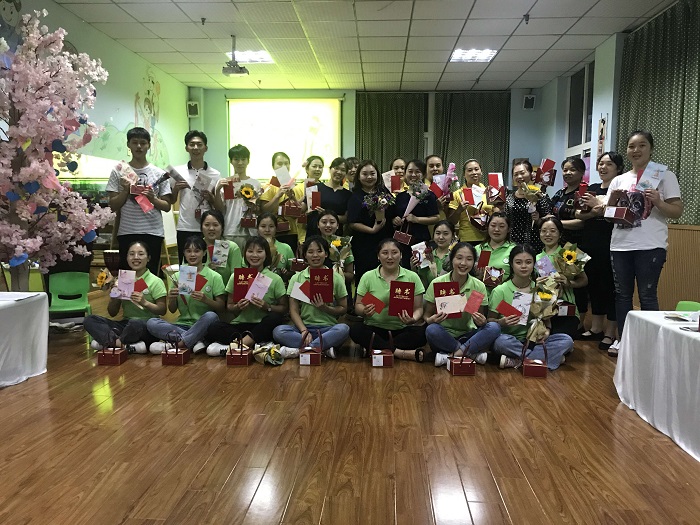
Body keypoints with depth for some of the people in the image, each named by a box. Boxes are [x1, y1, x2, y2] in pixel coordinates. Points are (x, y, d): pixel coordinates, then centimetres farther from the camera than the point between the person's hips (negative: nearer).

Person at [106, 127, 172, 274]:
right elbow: (113, 206, 3)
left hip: (153, 232, 0)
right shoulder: (118, 171, 4)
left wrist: (153, 199, -13)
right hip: (127, 233, 0)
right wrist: (125, 191, -12)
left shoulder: (159, 173, 5)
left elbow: (167, 206, 5)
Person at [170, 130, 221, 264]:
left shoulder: (215, 175, 4)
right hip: (185, 229, 0)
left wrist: (210, 197, -12)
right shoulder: (178, 171, 6)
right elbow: (171, 201, 13)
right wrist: (176, 189, -6)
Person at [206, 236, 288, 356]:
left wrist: (267, 307, -15)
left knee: (275, 318, -34)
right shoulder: (236, 277, 7)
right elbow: (229, 306, 13)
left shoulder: (275, 279, 2)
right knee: (213, 328, -26)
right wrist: (238, 307, -10)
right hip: (240, 324, 1)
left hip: (263, 327, -1)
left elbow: (284, 308, 3)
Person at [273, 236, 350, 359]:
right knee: (278, 331, -28)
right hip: (303, 326, 1)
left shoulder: (336, 278, 6)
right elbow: (294, 310, 1)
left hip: (328, 328, 0)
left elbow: (343, 309, 9)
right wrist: (304, 331, -16)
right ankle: (323, 349, -29)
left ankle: (298, 350, -30)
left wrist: (325, 308, -11)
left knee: (343, 329, -33)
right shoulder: (297, 278, 7)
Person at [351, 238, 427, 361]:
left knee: (421, 332, -29)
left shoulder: (412, 277, 4)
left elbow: (418, 308, 3)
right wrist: (364, 311, -20)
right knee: (356, 330, -29)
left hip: (402, 329, 0)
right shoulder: (368, 277, 4)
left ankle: (374, 349, -25)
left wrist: (413, 319, -21)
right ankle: (400, 353, -30)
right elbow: (358, 306, 4)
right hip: (376, 327, 0)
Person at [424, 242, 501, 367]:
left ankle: (451, 356, -23)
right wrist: (431, 319, -24)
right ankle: (472, 353, -17)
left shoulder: (478, 286, -3)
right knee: (431, 330, -34)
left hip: (467, 336, 2)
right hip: (444, 336, -1)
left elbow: (480, 320, 3)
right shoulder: (437, 283, -7)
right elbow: (426, 315, 0)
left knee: (494, 328, -25)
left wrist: (481, 322, -22)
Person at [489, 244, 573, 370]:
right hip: (509, 338, -3)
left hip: (534, 340, 4)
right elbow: (490, 320, -1)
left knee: (567, 340, -19)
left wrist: (546, 331, -12)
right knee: (502, 341, -37)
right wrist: (501, 322, -23)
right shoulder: (500, 291, -4)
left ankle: (515, 361, -23)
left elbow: (546, 319, 11)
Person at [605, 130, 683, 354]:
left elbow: (677, 211, -2)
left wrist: (658, 202, -20)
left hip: (650, 246, -5)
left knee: (647, 296, -5)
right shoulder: (618, 180, 13)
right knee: (622, 294, 9)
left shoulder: (664, 176, 1)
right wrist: (612, 200, -5)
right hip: (620, 245, 5)